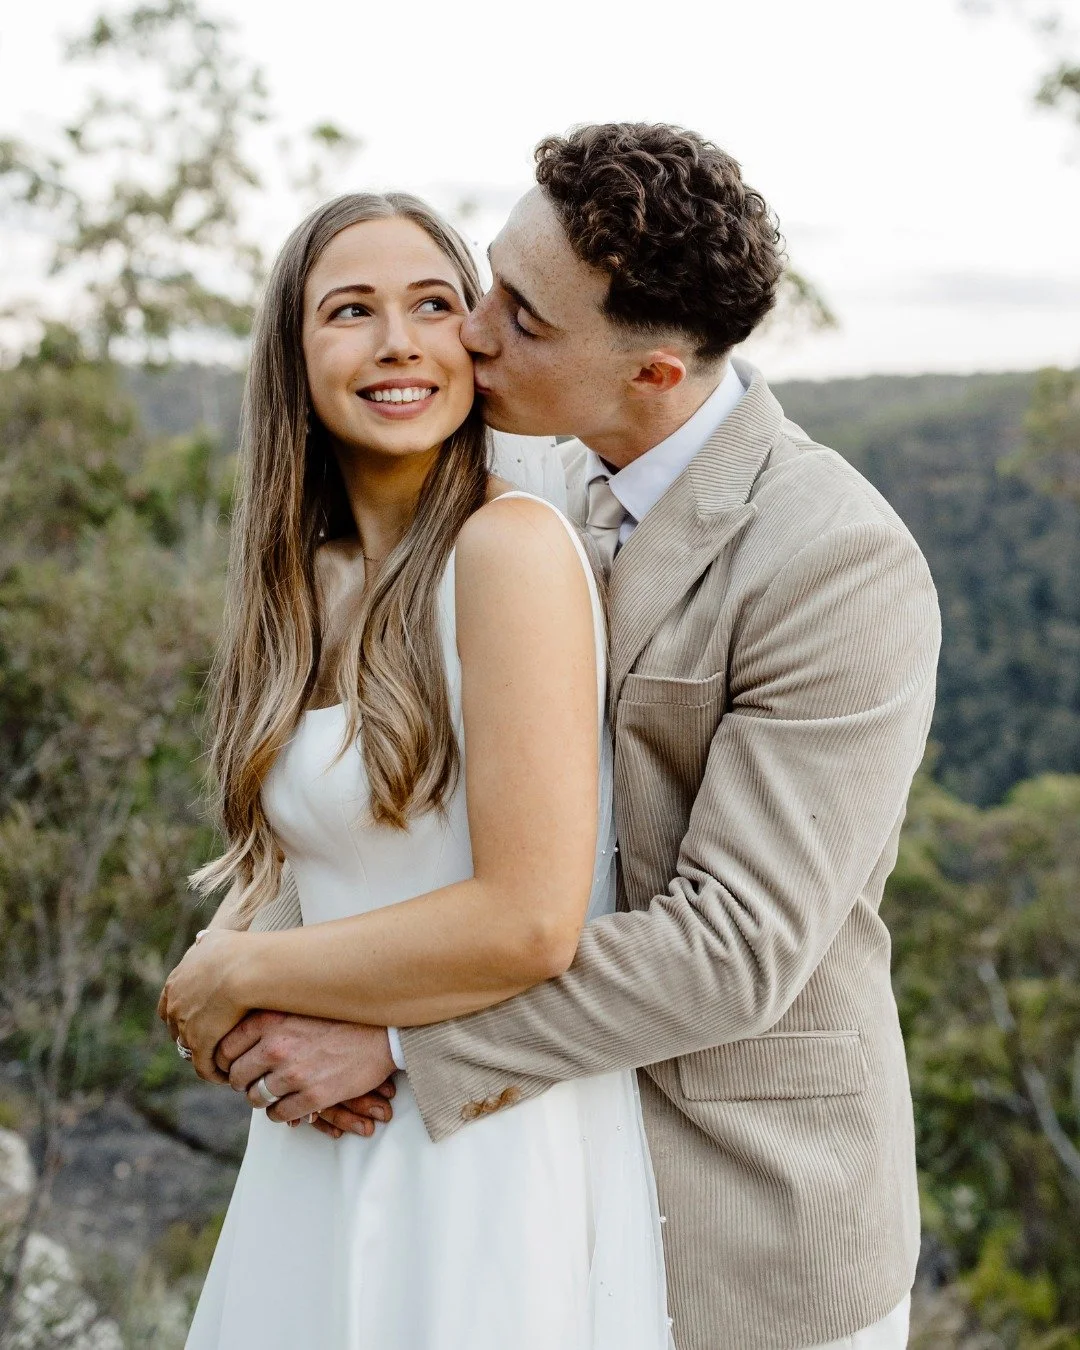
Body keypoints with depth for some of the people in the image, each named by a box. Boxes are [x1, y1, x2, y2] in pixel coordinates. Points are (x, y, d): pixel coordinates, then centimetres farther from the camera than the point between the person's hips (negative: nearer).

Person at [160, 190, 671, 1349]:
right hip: (323, 1146, 7)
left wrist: (235, 975, -11)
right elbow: (268, 863, 10)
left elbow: (530, 921, -23)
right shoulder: (308, 580, 6)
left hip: (490, 1143, -6)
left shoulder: (514, 545, -17)